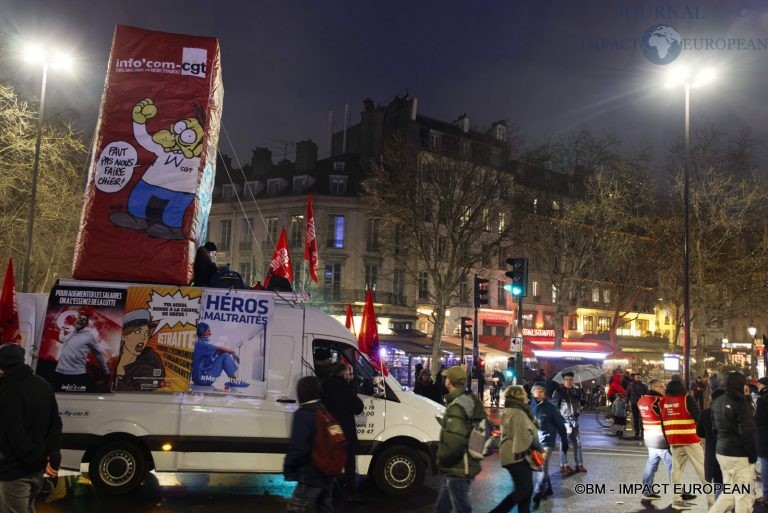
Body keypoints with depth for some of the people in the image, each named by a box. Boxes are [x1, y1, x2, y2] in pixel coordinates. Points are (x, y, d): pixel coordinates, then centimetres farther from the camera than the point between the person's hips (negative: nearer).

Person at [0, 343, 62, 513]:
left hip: (15, 471, -8)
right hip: (37, 468, 8)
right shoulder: (43, 385, 6)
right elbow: (55, 423, 6)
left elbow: (16, 435, -23)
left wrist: (39, 461, -13)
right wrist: (53, 458, 2)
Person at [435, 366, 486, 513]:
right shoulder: (472, 401, 8)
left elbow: (453, 442, -31)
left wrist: (441, 458, -14)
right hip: (467, 465, 10)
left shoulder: (457, 406, -22)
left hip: (458, 469, -10)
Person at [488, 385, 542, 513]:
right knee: (523, 490, -9)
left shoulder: (509, 412, 17)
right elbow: (526, 436, -21)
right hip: (517, 456, -10)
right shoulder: (518, 413, -16)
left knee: (526, 489, 12)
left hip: (515, 455, 10)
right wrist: (540, 448, -7)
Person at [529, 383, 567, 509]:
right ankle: (547, 489, 32)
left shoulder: (550, 407, -9)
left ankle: (537, 496, -10)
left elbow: (560, 425, -3)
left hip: (546, 441, -4)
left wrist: (564, 442, 1)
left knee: (542, 468, -11)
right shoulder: (529, 405, -1)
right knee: (539, 467, 14)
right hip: (533, 441, 4)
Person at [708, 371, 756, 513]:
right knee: (745, 496, 2)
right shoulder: (740, 403, -16)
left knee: (729, 492, 17)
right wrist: (752, 454, -11)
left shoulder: (717, 402, 10)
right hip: (739, 455, -8)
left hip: (721, 452, 8)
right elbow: (747, 432, -18)